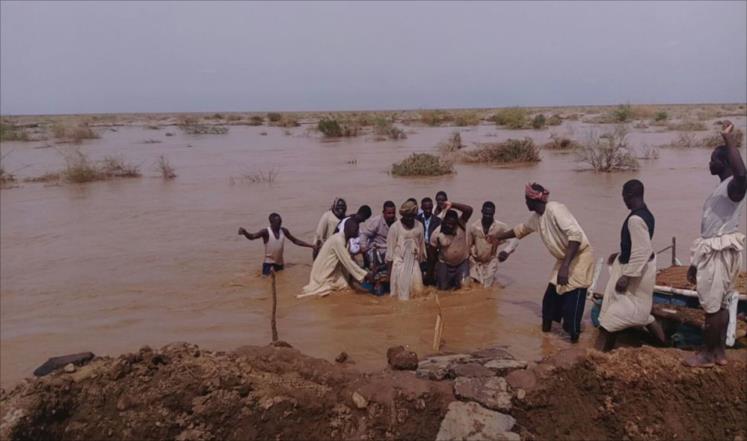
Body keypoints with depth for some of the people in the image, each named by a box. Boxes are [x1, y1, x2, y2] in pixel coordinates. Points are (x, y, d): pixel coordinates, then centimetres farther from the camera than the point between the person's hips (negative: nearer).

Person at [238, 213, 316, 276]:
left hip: (280, 262, 5)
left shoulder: (283, 231, -2)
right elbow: (251, 237, -26)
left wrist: (311, 246, 5)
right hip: (269, 262, -5)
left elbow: (295, 241, 8)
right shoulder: (266, 232, -16)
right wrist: (244, 232, -50)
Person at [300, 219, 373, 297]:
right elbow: (348, 262, -26)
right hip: (323, 272, -8)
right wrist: (365, 274, -24)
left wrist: (363, 273, 4)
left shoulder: (343, 238, 2)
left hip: (332, 271, 8)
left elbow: (349, 259, 9)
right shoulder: (338, 240, -25)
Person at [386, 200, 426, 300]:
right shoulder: (395, 227, -8)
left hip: (414, 262, 3)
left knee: (417, 290, -2)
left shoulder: (419, 226, 1)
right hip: (399, 262, -3)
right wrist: (389, 268, -4)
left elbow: (421, 245, 10)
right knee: (400, 289, -2)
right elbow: (390, 247, -4)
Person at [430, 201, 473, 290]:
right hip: (445, 264, 0)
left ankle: (458, 281, 33)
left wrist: (452, 204, -40)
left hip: (462, 262, 1)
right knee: (443, 287, 4)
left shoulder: (461, 224, -18)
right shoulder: (437, 233, -20)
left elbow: (469, 210, -33)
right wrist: (433, 267, 0)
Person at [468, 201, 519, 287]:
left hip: (490, 261, -1)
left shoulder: (500, 226, -17)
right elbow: (467, 244, 0)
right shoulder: (473, 226, -13)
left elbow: (514, 239, -21)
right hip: (475, 261, 1)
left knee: (487, 286, 2)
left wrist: (506, 251, -37)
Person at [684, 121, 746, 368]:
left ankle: (707, 354, 9)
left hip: (719, 251, -10)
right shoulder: (723, 187, 16)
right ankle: (719, 351, 23)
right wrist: (696, 262, 22)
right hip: (714, 250, 10)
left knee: (712, 305, -1)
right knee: (720, 304, 14)